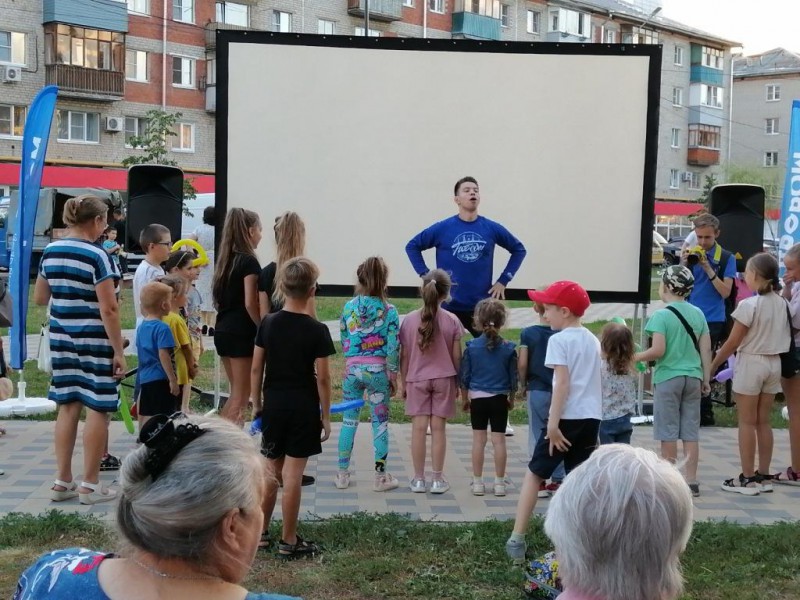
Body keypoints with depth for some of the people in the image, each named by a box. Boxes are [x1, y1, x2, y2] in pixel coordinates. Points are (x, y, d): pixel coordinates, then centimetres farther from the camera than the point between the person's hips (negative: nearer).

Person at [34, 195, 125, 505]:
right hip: (95, 341, -7)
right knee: (97, 409, 1)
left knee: (68, 406, 12)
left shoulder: (50, 251, 6)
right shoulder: (97, 256, -14)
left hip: (62, 338, 7)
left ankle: (63, 482, 16)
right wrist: (118, 351, -14)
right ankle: (90, 485, 6)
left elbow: (39, 298, 15)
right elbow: (108, 309, -17)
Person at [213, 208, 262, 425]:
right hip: (242, 333, -8)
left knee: (236, 392, 18)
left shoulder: (226, 260, 12)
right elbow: (250, 303, -18)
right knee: (241, 396, -1)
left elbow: (218, 298, 14)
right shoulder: (249, 262, -13)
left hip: (223, 331, 8)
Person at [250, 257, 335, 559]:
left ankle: (260, 533, 25)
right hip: (303, 408, -4)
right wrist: (326, 416, -1)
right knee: (292, 475, 1)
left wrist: (257, 403, 14)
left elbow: (256, 368, 3)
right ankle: (288, 541, 9)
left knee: (271, 471, 16)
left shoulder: (268, 323, -1)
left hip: (273, 406, 4)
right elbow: (322, 378, -10)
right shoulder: (317, 330, -11)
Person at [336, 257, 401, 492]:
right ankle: (381, 476, 12)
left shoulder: (349, 307, 0)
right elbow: (393, 348, -7)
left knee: (349, 420, 12)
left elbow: (343, 342, 7)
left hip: (352, 369, 2)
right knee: (380, 423, 7)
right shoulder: (389, 311, -7)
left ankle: (343, 474, 17)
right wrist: (393, 376, 3)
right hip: (378, 370, -2)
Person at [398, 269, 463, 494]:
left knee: (419, 428, 4)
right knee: (438, 428, 4)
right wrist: (457, 383, 10)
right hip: (444, 379, 0)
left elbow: (404, 356, -1)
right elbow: (456, 356, -2)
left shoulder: (409, 320, -5)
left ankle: (418, 479, 8)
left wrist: (403, 383, 9)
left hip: (416, 380, 0)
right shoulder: (452, 321, -6)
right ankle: (438, 480, 9)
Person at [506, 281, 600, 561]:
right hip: (591, 417, 6)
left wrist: (553, 423, -18)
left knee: (535, 472, 5)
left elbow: (563, 383, -16)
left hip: (568, 417, -6)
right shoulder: (592, 340, 15)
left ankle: (517, 539, 3)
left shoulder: (559, 340, -7)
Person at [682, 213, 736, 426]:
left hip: (712, 321, -4)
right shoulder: (690, 254, 5)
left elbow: (725, 291, -8)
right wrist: (684, 265, -10)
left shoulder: (726, 258, -3)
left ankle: (704, 415, 7)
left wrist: (708, 268, -16)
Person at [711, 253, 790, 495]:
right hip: (774, 363, 6)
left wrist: (713, 365, -3)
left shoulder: (749, 305, -17)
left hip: (751, 363, -6)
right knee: (763, 422, 13)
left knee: (747, 422, 2)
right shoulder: (782, 304, 1)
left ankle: (748, 478, 5)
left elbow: (733, 342, -13)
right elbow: (788, 334, 8)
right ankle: (764, 476, 17)